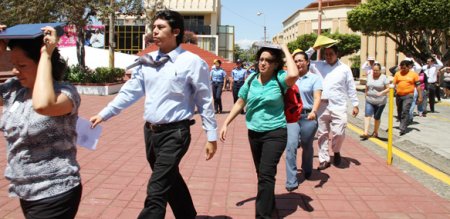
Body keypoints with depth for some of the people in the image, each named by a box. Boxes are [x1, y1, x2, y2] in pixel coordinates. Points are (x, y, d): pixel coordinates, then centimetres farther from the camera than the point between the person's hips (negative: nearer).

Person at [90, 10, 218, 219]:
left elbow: (204, 101, -7)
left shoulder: (192, 62, -11)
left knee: (156, 192, -7)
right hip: (150, 131, 7)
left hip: (175, 133, -6)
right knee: (170, 182, 21)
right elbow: (130, 91, 10)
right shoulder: (147, 60, 6)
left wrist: (211, 136, -5)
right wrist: (104, 114, 6)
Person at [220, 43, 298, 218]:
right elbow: (239, 103, 7)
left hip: (275, 133, -5)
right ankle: (269, 204, 42)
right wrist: (226, 124, 4)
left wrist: (286, 51, -21)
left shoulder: (279, 78, -11)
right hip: (254, 133, 5)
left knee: (266, 174, -11)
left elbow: (294, 75, -34)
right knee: (262, 174, 19)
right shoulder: (251, 79, 0)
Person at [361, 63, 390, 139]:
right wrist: (366, 94, 19)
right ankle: (366, 133, -18)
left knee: (377, 117, 6)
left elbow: (388, 88, -9)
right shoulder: (369, 76, 7)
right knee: (367, 115, -12)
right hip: (369, 100, 3)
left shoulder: (384, 78, -6)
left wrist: (382, 92, -25)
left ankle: (375, 132, 23)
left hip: (380, 102, -3)